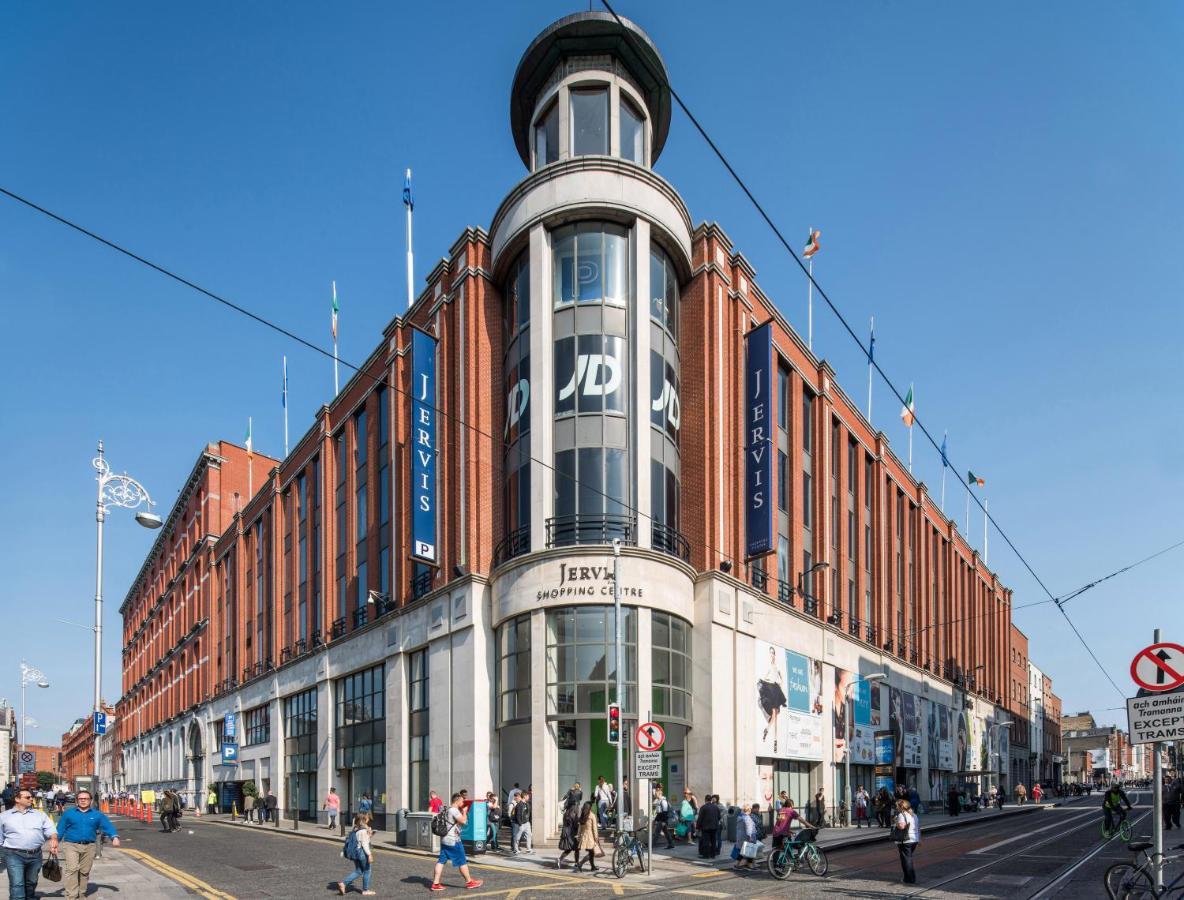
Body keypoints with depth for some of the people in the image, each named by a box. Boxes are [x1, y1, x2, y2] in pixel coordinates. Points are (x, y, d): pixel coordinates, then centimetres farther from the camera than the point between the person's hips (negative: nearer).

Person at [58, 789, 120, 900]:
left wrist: (114, 837, -12)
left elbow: (107, 826, 3)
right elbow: (60, 829, 6)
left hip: (89, 847, 2)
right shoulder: (68, 813, 6)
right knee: (72, 869, -16)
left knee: (84, 872, 7)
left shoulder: (97, 814, 8)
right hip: (71, 845, -2)